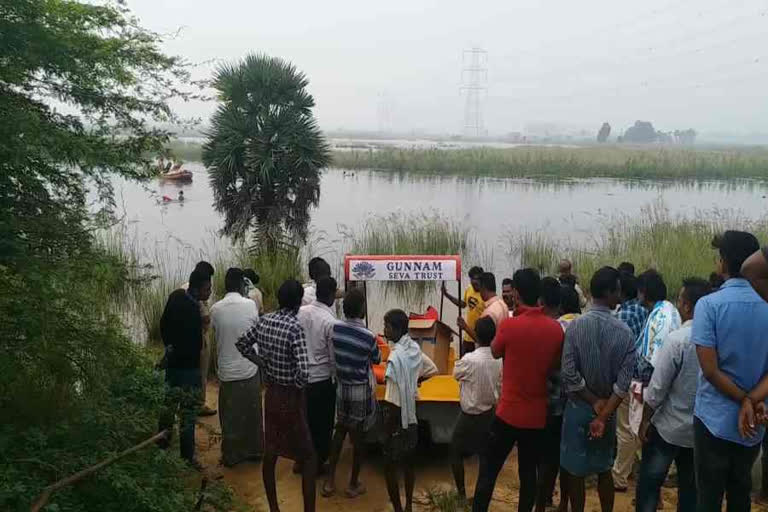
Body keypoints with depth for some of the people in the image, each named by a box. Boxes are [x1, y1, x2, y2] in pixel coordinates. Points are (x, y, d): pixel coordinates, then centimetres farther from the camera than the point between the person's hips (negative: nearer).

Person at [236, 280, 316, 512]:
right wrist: (296, 386, -10)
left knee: (270, 452, 16)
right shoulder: (294, 327, -23)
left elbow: (242, 343, 14)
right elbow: (303, 372, -30)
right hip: (291, 398, -7)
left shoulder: (264, 320, -2)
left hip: (271, 394, 7)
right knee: (309, 457, 6)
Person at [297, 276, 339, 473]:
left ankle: (301, 460, 33)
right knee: (322, 423, 12)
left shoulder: (301, 312, -4)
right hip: (321, 379, -6)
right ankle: (318, 462, 23)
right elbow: (334, 357, -14)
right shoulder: (331, 322, -20)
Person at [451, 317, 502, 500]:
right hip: (490, 414, 5)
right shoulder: (500, 359, -10)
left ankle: (462, 494, 17)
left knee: (456, 452, 13)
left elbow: (456, 373, -5)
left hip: (470, 416, -5)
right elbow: (501, 390, 1)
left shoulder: (469, 359, -26)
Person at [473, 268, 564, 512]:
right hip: (537, 415, 4)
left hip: (509, 413, -4)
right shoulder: (556, 328, -5)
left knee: (488, 470, 9)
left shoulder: (509, 325, -17)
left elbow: (495, 352, 3)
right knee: (528, 472, 15)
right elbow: (555, 366, 9)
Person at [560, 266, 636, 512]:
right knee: (604, 469, 19)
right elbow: (624, 381, -14)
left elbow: (569, 374, -18)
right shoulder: (625, 332, -9)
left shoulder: (576, 325, -15)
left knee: (574, 470, 11)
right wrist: (604, 413, -15)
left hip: (579, 407, -2)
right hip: (608, 409, 2)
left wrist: (594, 402, -8)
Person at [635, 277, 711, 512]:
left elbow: (657, 388, -17)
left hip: (668, 427, -5)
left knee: (649, 485, 9)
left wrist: (645, 421, -4)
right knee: (690, 489, 18)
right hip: (701, 428, 5)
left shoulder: (676, 339, -20)